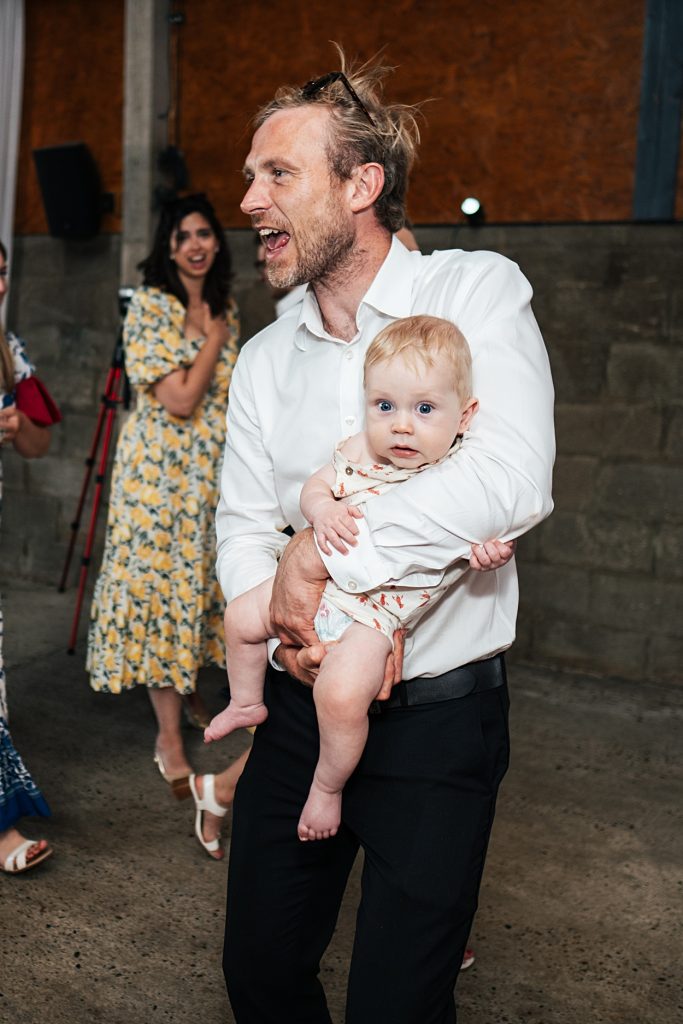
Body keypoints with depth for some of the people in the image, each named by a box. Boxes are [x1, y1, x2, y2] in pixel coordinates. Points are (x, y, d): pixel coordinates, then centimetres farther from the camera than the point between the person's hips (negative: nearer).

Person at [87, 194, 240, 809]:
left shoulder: (224, 307, 9)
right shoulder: (150, 306, -13)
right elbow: (180, 401, -20)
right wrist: (213, 339, -12)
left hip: (214, 470, 7)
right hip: (162, 467, -7)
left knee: (202, 583, 15)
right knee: (162, 585, -2)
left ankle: (189, 696, 35)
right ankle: (170, 740, 6)